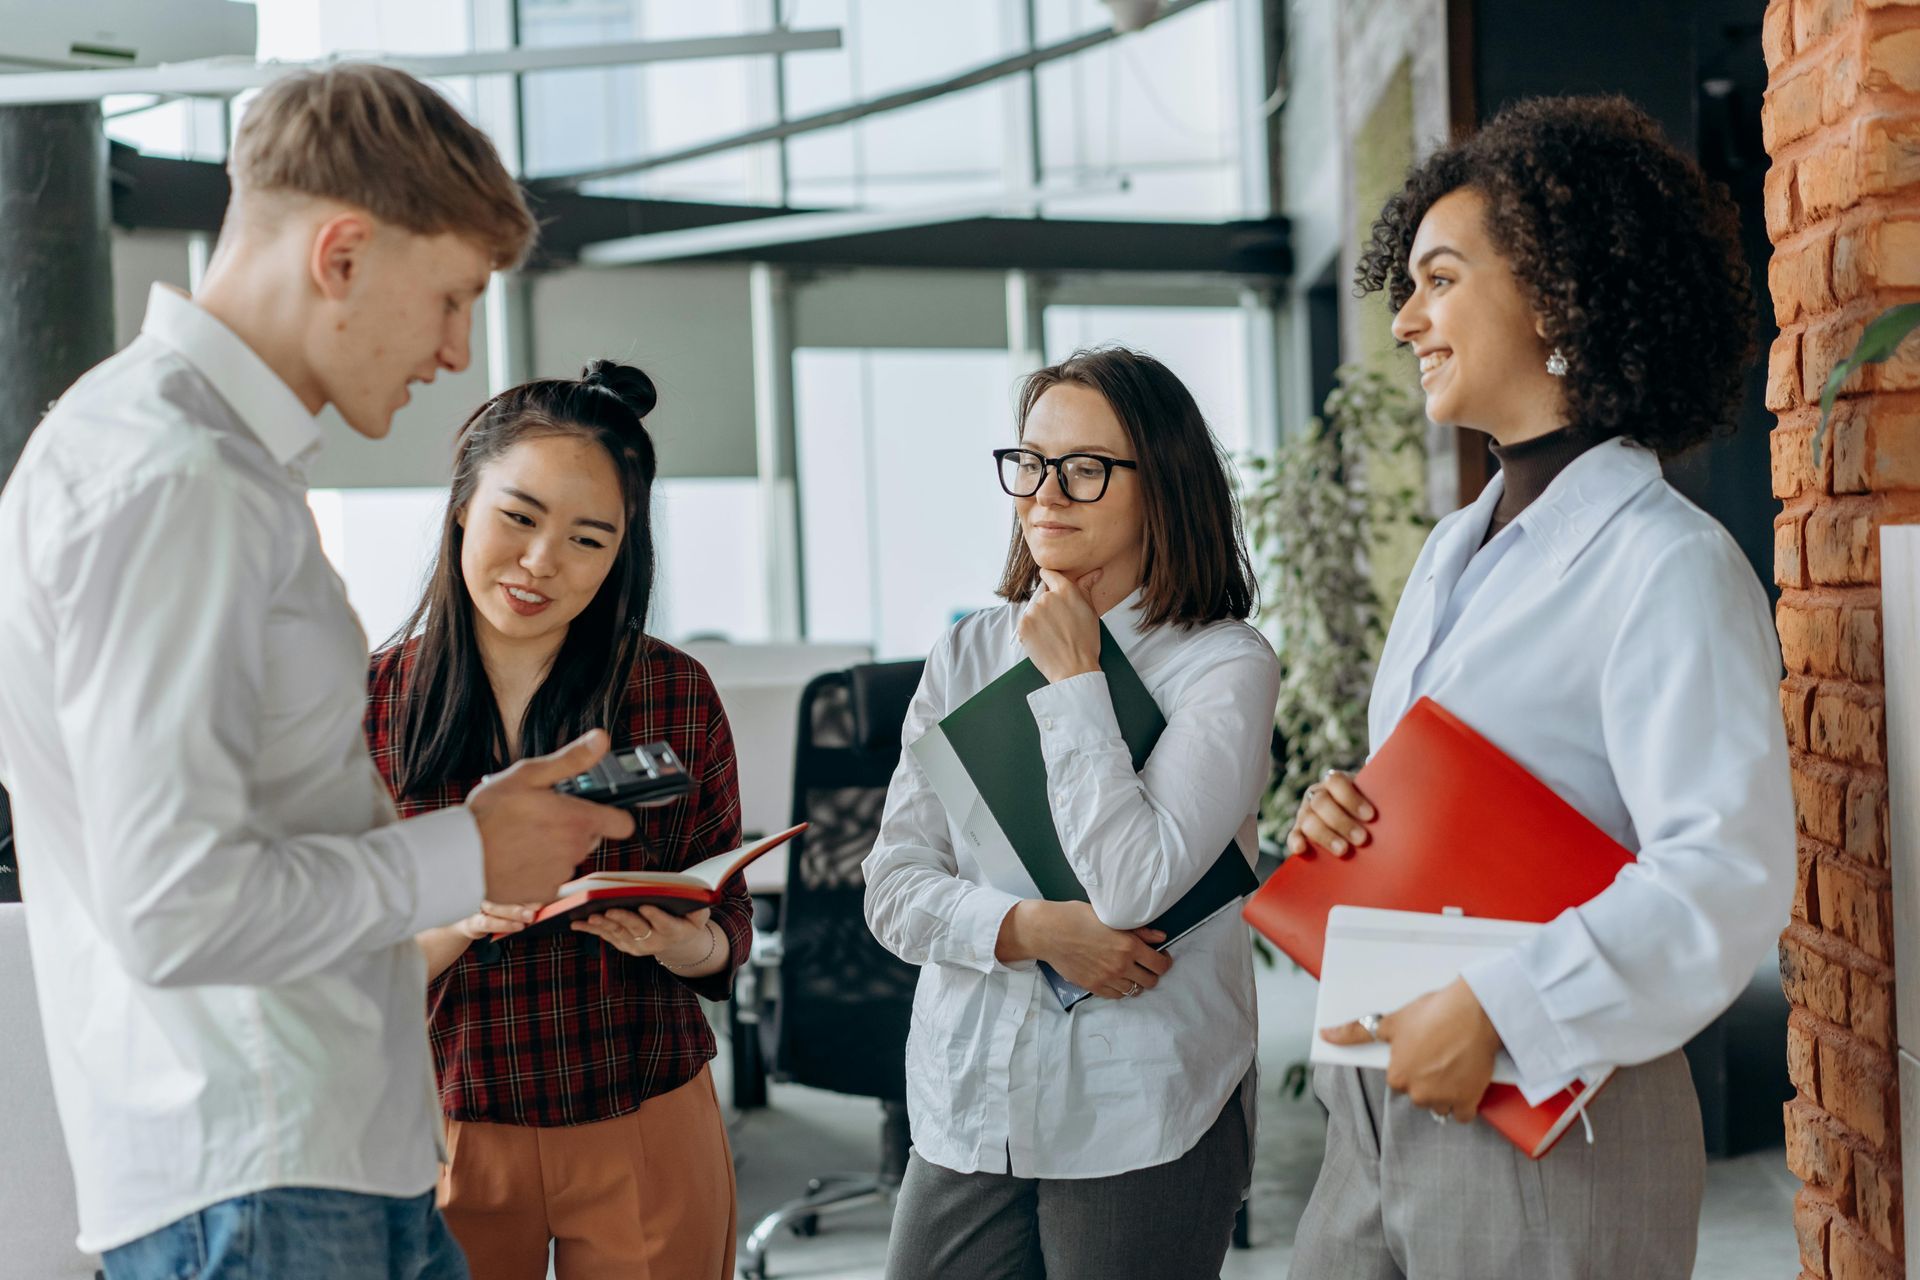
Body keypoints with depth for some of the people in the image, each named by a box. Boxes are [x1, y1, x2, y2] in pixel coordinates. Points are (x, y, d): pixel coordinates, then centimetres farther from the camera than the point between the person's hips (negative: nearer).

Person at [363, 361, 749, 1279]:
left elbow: (728, 927, 2)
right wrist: (456, 919, -22)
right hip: (447, 1137, 0)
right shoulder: (372, 703, -4)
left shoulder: (674, 694, -3)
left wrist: (681, 944, -19)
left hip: (645, 1137, 1)